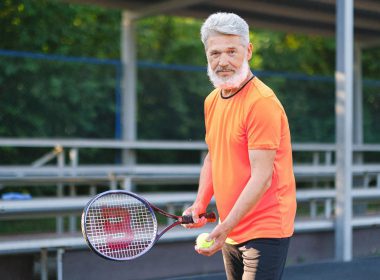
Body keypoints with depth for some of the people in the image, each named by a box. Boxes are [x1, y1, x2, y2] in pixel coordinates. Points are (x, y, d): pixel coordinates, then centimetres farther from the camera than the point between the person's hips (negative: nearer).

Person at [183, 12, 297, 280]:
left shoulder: (262, 102, -18)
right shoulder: (211, 101, 8)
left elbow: (261, 178, -22)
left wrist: (226, 227, -27)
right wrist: (200, 204, 7)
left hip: (265, 230, -8)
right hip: (230, 232, 8)